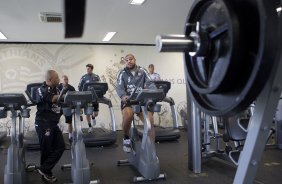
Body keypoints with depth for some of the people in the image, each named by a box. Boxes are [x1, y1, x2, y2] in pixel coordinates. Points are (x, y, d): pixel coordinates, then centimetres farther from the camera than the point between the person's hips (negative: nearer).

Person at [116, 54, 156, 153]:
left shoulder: (142, 71, 12)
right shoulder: (122, 73, 7)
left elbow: (150, 83, 1)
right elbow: (119, 87, -7)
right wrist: (123, 96, -30)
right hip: (128, 101, -2)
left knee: (150, 120, -18)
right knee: (128, 115, -33)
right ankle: (126, 138, -5)